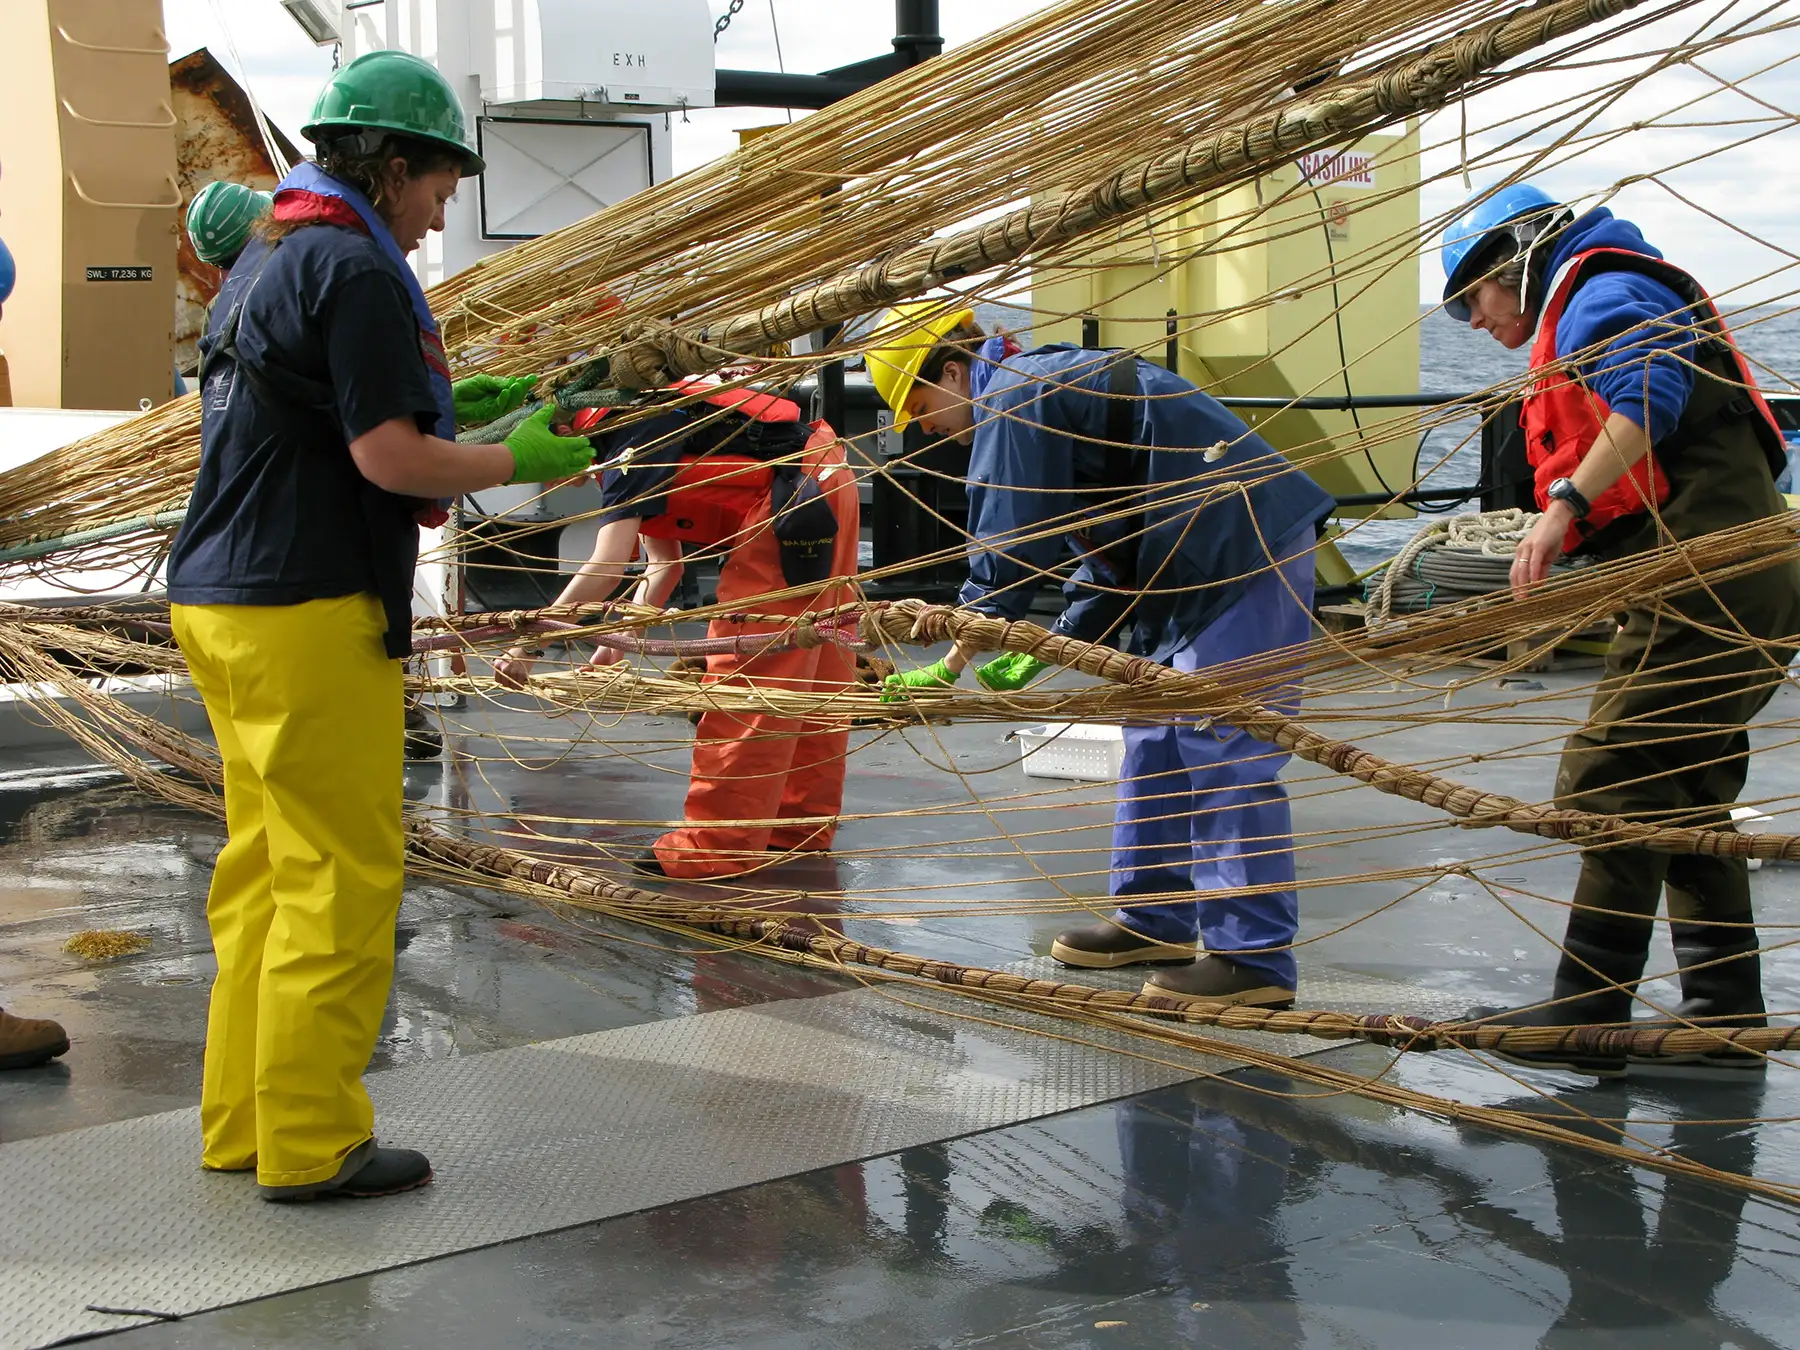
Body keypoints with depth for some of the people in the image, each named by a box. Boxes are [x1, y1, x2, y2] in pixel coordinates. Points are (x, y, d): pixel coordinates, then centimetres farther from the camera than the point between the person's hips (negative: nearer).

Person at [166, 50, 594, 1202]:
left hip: (224, 600, 10)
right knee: (341, 878, -3)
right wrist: (522, 462, -4)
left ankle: (244, 1123, 22)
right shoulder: (354, 271, -12)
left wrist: (447, 405, 19)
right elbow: (390, 459, -17)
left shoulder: (266, 262, 18)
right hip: (308, 612, -10)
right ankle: (311, 1142, 4)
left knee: (264, 869, 15)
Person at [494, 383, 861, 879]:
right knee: (814, 670, 16)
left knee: (746, 673, -7)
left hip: (793, 499, -11)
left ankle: (719, 847, -5)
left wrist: (528, 645, -19)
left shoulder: (632, 447, -13)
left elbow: (604, 570, -23)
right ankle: (803, 826, 26)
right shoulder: (641, 426, 17)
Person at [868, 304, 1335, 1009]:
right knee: (1156, 739, 15)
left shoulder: (1014, 400, -11)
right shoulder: (1044, 384, 21)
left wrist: (948, 668, -7)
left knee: (1226, 756, -11)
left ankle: (1255, 959, -9)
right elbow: (1108, 549, 22)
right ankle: (1155, 921, 23)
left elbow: (1008, 552, -14)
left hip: (1247, 559, -11)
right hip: (1199, 565, 11)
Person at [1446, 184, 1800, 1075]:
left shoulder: (1600, 295, -3)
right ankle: (1725, 1017, 20)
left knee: (1607, 786, -10)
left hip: (1704, 588, -11)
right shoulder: (1589, 310, 29)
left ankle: (1586, 1017, -9)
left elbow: (1647, 400, -23)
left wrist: (1565, 505, -30)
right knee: (1685, 798, 15)